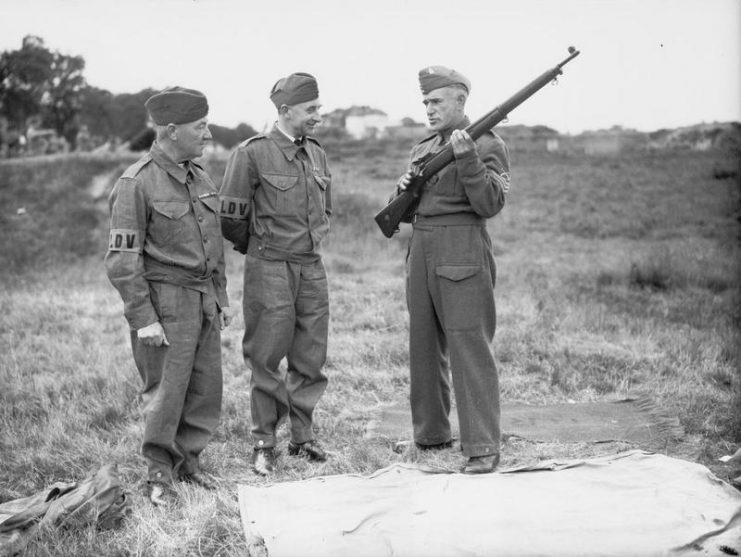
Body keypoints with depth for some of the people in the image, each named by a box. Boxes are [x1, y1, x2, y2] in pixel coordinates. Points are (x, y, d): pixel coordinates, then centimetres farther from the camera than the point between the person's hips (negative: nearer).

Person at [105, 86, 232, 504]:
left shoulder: (200, 178, 11)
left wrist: (222, 296, 17)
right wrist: (143, 318, -16)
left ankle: (188, 460, 26)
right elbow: (123, 259, -13)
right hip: (166, 301, -7)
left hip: (204, 299, 7)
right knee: (166, 391, 0)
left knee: (206, 389, 10)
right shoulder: (136, 183, -12)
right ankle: (159, 473, 16)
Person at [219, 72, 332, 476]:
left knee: (311, 358, 9)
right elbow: (231, 219, -5)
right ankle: (264, 443, 10)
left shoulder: (317, 154, 10)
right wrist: (261, 249, 8)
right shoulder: (252, 153, -9)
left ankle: (302, 437, 20)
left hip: (312, 266, 6)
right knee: (266, 359, 0)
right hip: (269, 270, -6)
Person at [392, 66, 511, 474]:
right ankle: (430, 435, 24)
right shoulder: (421, 149, 17)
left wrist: (467, 158, -24)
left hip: (463, 255, -7)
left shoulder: (487, 144, -3)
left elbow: (490, 204, -15)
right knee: (424, 348, 12)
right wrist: (404, 189, -3)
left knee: (470, 348, -10)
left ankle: (482, 447, -7)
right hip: (421, 253, 7)